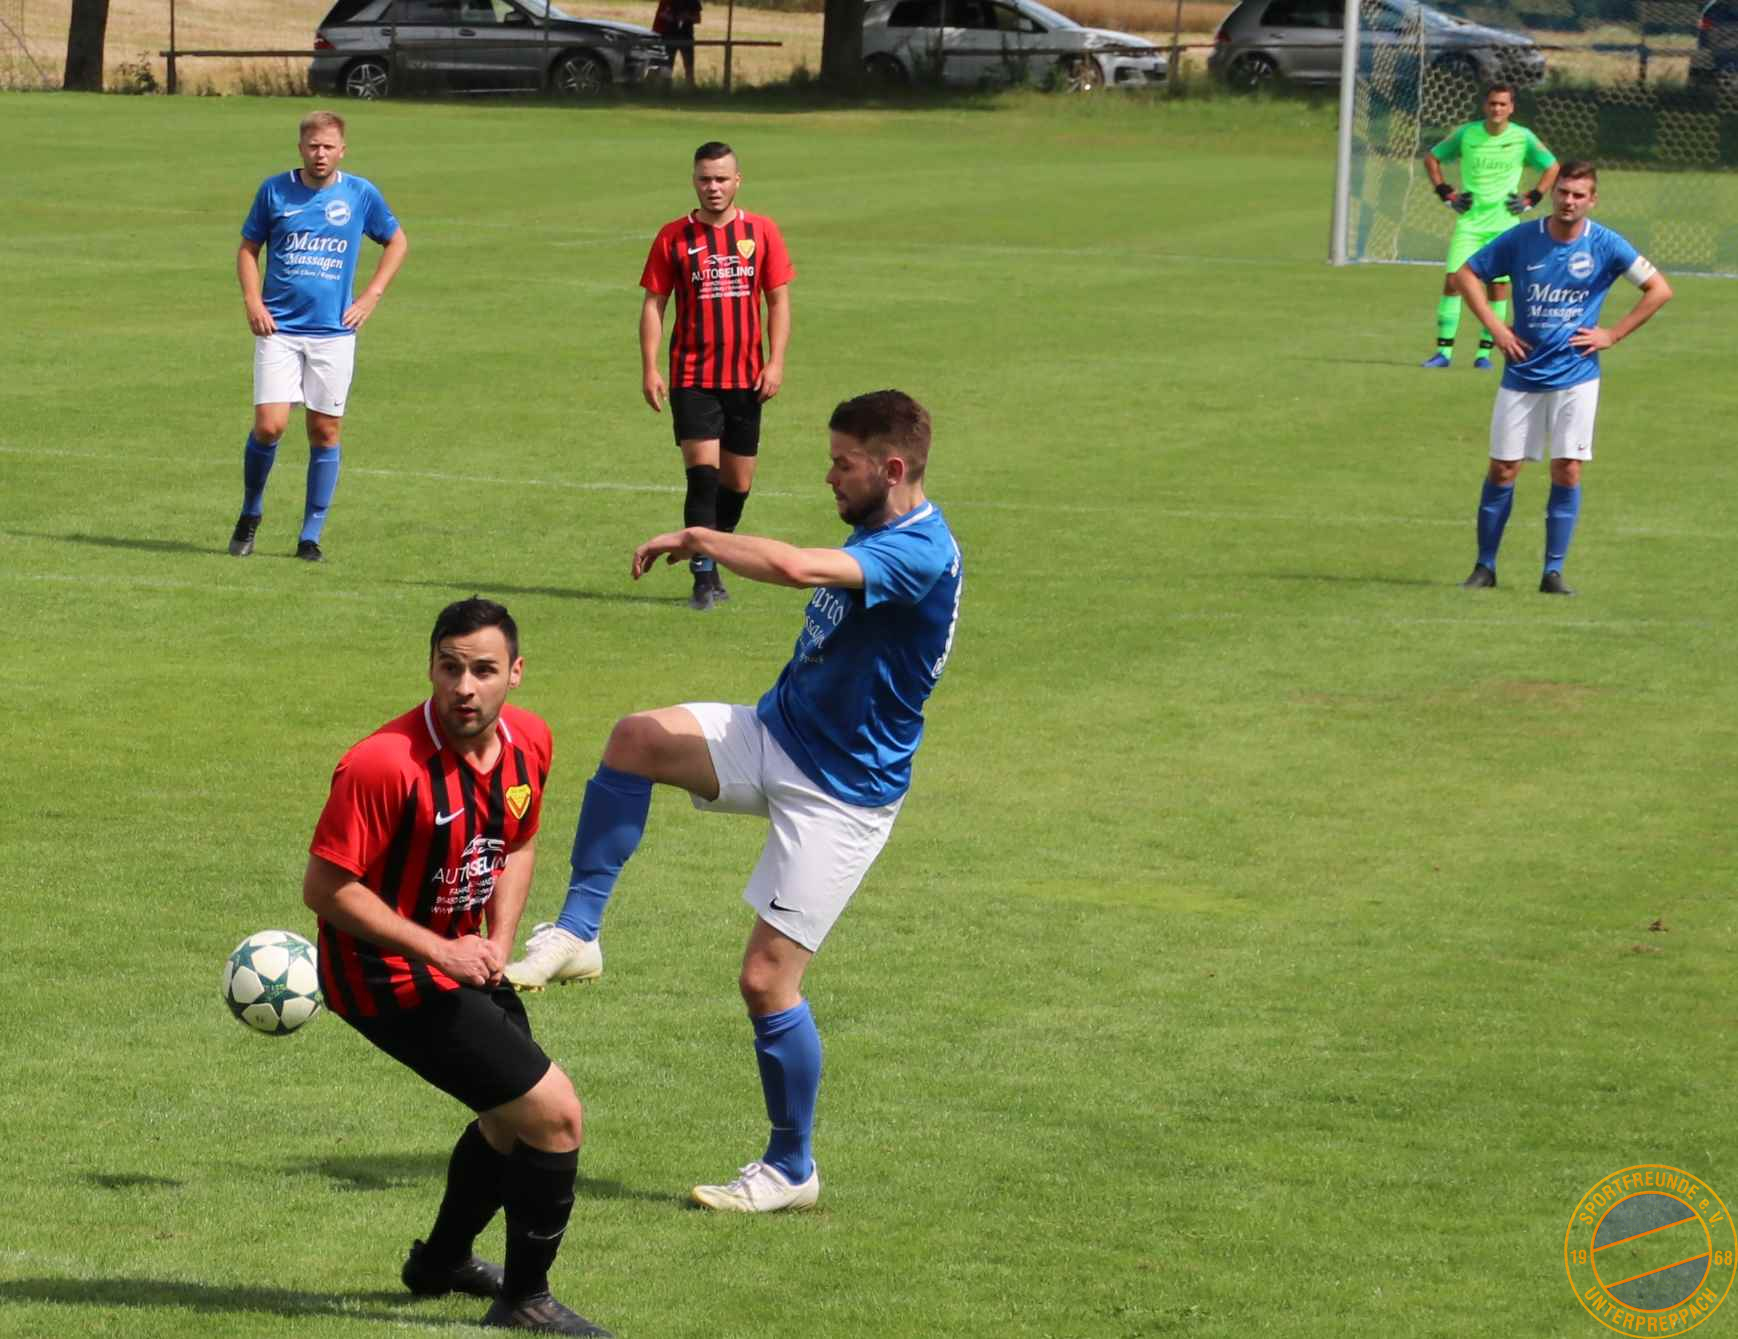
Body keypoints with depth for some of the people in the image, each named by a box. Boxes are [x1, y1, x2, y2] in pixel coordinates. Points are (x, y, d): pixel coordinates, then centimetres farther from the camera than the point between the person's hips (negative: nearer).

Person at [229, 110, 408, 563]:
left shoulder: (361, 195, 2)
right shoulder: (274, 190, 2)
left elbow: (397, 242, 17)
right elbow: (249, 247, 13)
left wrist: (371, 296, 7)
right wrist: (252, 300, -2)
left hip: (334, 332, 1)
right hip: (279, 328, -1)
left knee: (326, 432, 2)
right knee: (269, 425, -11)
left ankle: (311, 536, 11)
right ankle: (250, 515, 12)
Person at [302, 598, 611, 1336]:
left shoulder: (529, 741, -5)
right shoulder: (384, 763, -29)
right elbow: (324, 887, -23)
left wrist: (498, 941, -3)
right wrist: (437, 950, -25)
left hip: (458, 958, 9)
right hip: (388, 974, -9)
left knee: (517, 1114, 26)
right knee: (555, 1114, -11)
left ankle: (441, 1261, 51)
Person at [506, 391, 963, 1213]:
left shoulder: (920, 553, -26)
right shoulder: (874, 534, 6)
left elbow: (795, 568, -40)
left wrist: (696, 540, -26)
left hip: (840, 791, -8)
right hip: (776, 737, 8)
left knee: (767, 979, -7)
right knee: (635, 740, -14)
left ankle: (791, 1173, 9)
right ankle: (576, 935, -7)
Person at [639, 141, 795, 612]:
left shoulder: (761, 232, 3)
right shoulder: (673, 237, 1)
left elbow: (779, 299, 6)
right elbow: (653, 303, 2)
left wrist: (776, 362, -5)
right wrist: (649, 368, -7)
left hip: (746, 378, 2)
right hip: (692, 377, -2)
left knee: (737, 481, 8)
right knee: (703, 473, -13)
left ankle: (713, 561, 27)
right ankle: (703, 578, -11)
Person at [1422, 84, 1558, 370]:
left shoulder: (1523, 138, -3)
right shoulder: (1467, 134, -1)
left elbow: (1552, 167, 10)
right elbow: (1432, 158, 12)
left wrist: (1530, 199, 2)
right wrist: (1446, 194, 3)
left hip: (1504, 222, 0)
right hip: (1469, 220, 0)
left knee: (1498, 287, -1)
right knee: (1453, 280, -9)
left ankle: (1485, 352, 9)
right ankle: (1444, 351, -5)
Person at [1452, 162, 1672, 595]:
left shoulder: (1605, 246, -5)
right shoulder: (1521, 239, -3)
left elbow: (1659, 289, 1)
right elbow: (1466, 274, 8)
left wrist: (1612, 335, -4)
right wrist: (1494, 326, -3)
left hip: (1575, 376, -1)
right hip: (1522, 375, 1)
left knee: (1567, 471, -6)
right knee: (1502, 470, 1)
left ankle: (1553, 571, 2)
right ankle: (1485, 566, 12)